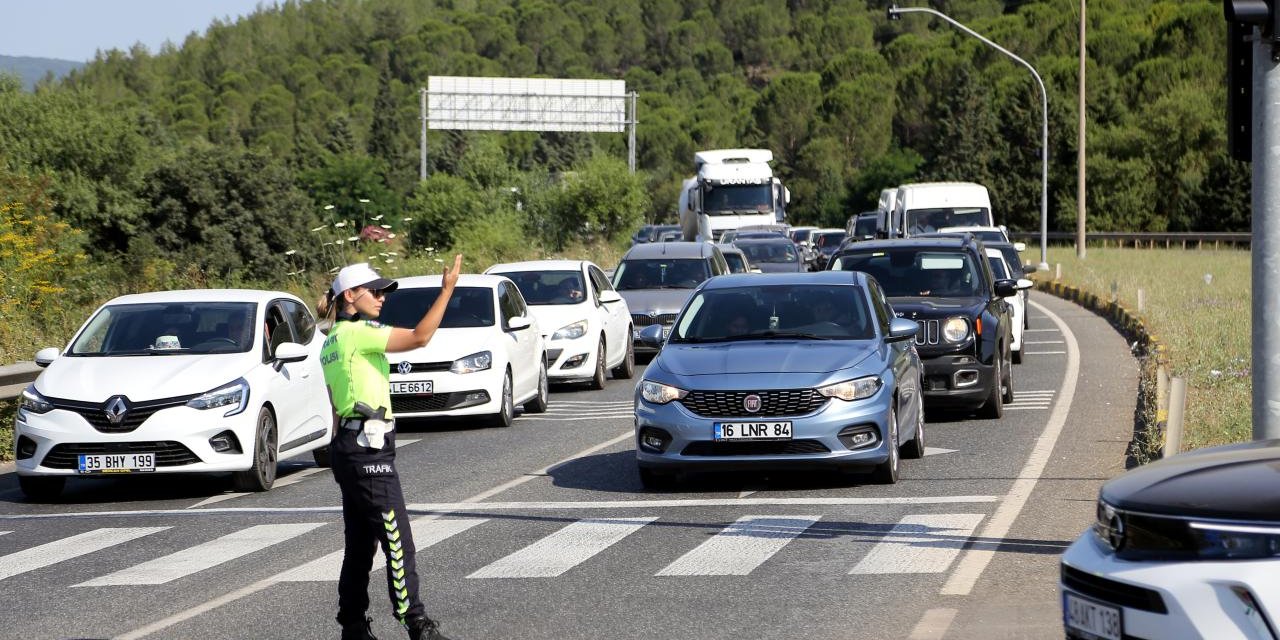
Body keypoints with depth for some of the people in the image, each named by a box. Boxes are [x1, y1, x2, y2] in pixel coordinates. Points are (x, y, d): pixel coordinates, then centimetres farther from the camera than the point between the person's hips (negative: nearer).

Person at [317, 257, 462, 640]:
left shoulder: (333, 341, 17)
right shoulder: (356, 333, -12)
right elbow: (419, 337, -20)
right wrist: (447, 289, -18)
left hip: (348, 446, 10)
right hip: (368, 447, -10)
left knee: (359, 545, 11)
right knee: (398, 542, -9)